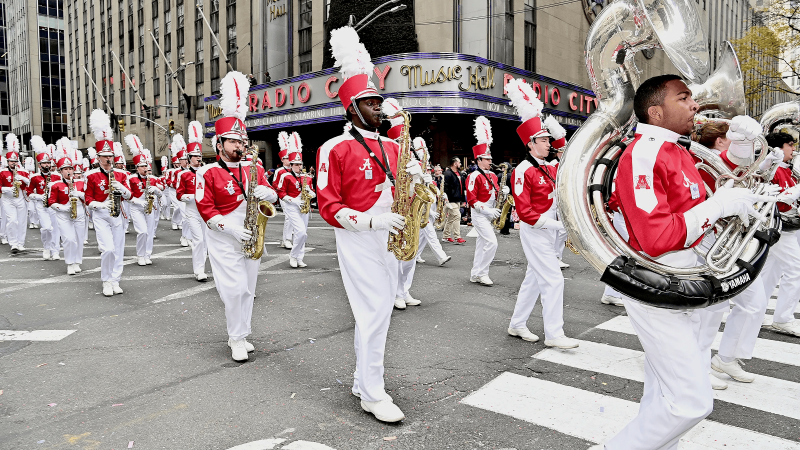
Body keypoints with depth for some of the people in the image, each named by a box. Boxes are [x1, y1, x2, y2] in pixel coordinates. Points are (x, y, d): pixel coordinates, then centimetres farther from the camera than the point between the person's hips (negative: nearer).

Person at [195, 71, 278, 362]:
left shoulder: (253, 168, 8)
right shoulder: (207, 173, -6)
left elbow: (272, 195, 11)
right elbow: (205, 209, -10)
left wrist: (267, 193, -14)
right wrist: (231, 228, -20)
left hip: (250, 238, 5)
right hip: (224, 240, -4)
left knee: (247, 289, 10)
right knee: (234, 289, -8)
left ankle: (240, 335, 24)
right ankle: (237, 338, 9)